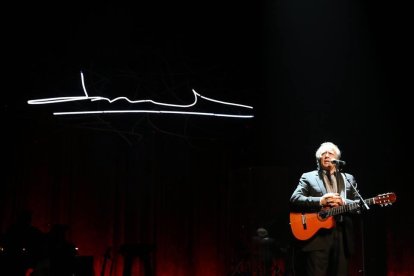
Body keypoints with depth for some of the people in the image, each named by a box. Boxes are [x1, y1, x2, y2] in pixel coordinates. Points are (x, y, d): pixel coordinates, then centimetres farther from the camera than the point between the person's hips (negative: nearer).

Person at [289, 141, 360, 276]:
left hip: (342, 236, 3)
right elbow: (294, 199, -6)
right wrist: (320, 201, -17)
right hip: (317, 236, -3)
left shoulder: (349, 179, 17)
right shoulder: (308, 177, 8)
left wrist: (343, 202, -11)